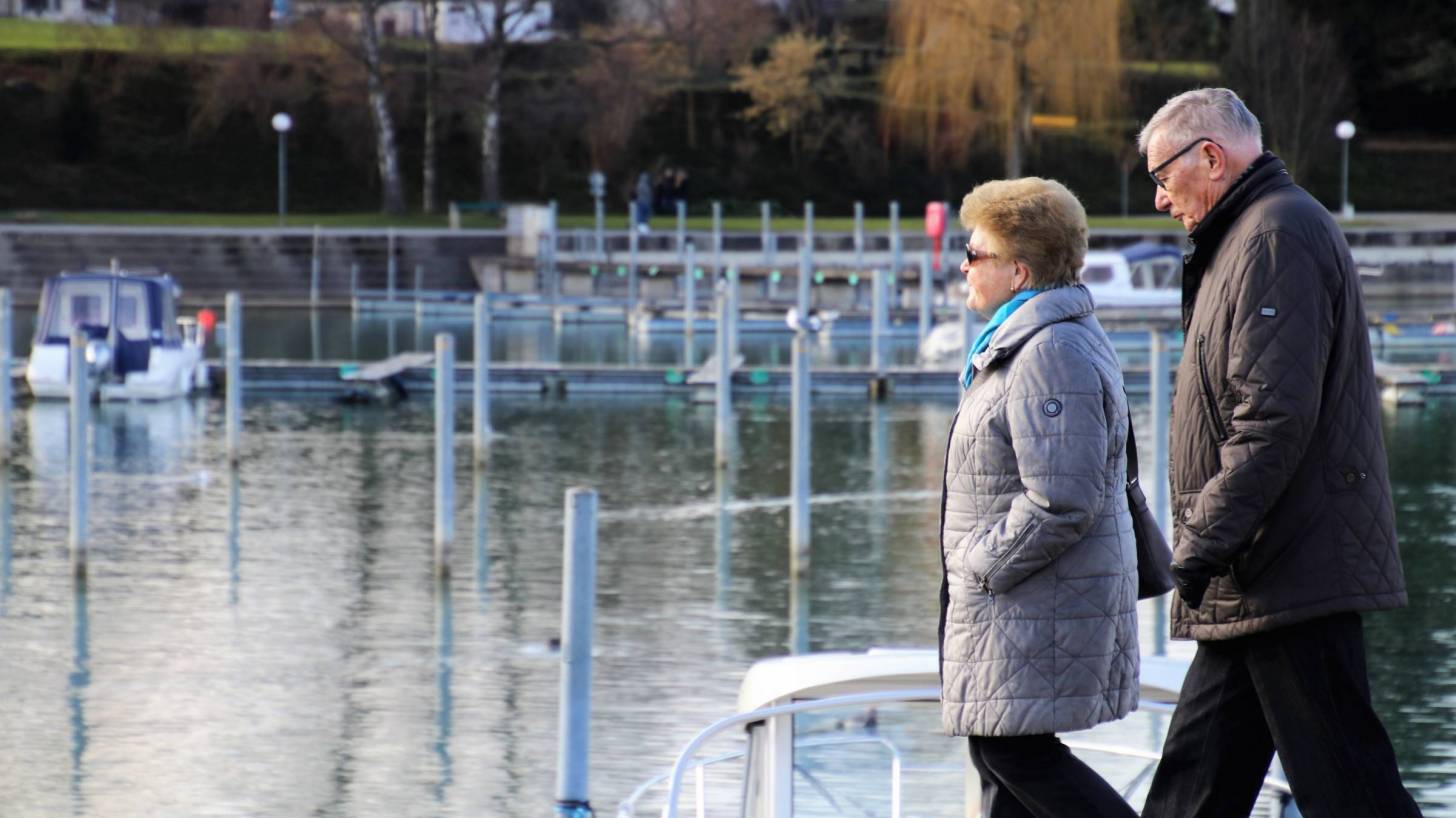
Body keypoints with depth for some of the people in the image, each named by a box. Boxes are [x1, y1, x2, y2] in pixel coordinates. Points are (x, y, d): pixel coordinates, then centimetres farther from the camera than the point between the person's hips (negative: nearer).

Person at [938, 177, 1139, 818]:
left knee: (1015, 752, -9)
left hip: (1041, 608, -11)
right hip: (1025, 603, 11)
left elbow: (1060, 504, -27)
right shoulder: (1023, 343, 16)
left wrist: (983, 566, -15)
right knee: (999, 754, 11)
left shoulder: (1051, 355, -20)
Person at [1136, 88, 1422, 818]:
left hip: (1293, 575, -11)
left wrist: (1204, 540, -21)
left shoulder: (1278, 238, -13)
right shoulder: (1246, 240, 21)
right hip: (1253, 588, 11)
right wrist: (1204, 542, 21)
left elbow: (1274, 417, -22)